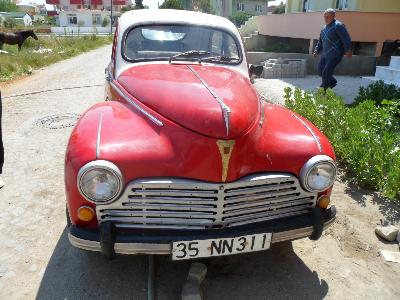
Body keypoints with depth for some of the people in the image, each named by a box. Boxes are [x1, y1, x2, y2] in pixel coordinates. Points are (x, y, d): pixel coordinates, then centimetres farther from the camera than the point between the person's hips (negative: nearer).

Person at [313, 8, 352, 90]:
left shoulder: (338, 26, -11)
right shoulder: (324, 28, 15)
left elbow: (346, 39, -17)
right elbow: (320, 41, 24)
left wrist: (348, 50, -23)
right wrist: (317, 50, 16)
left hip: (334, 55, -8)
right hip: (325, 54, 9)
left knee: (326, 73, -9)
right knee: (320, 70, 11)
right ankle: (332, 81, 33)